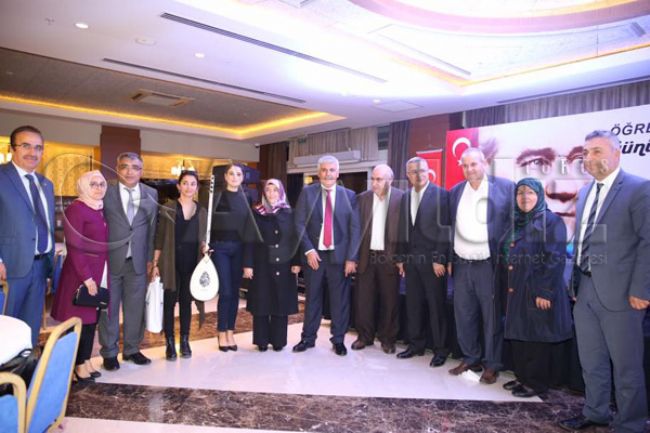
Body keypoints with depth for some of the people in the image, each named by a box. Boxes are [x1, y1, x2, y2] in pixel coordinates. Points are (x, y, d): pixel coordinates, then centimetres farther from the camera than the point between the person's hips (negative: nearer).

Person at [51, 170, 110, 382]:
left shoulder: (101, 209, 10)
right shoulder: (75, 209, -12)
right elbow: (74, 247, -17)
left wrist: (101, 274, 7)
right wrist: (86, 277, -19)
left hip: (100, 273, 7)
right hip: (81, 274, -7)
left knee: (93, 319, 13)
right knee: (81, 320, 3)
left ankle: (86, 360, 25)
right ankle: (78, 364, 16)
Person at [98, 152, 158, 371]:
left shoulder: (151, 194, 5)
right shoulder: (105, 192, -2)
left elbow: (153, 228, 7)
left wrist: (150, 257, 4)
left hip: (138, 261, 2)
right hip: (110, 260, -2)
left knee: (135, 308, 11)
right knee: (109, 308, 9)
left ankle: (132, 349, 28)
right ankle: (109, 352, 25)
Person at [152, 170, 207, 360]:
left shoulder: (202, 211, 7)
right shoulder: (167, 207, -1)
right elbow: (159, 238, -1)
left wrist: (204, 246, -9)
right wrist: (155, 263, -5)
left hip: (192, 262, 2)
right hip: (171, 262, -2)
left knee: (186, 302, 10)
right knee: (169, 302, 4)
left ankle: (185, 341, 21)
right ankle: (170, 343, 14)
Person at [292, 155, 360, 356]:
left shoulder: (349, 195, 3)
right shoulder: (307, 192, 4)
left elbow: (354, 228, 0)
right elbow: (300, 224, 0)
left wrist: (351, 257, -6)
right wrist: (308, 250, -9)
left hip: (339, 255, 0)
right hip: (314, 254, 0)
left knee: (340, 299, 6)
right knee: (312, 298, 10)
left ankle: (338, 339, 22)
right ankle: (308, 337, 25)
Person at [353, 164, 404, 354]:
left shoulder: (402, 198, -4)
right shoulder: (362, 198, 3)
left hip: (389, 257, -2)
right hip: (366, 256, 2)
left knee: (389, 300, 7)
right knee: (363, 298, 8)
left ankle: (387, 339, 23)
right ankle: (364, 336, 24)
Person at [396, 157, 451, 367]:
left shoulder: (440, 194, -6)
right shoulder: (405, 197, 11)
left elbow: (444, 229, -10)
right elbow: (403, 229, 12)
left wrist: (440, 259, -14)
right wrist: (401, 258, 9)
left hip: (432, 260, -5)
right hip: (411, 260, 5)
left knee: (436, 305, 4)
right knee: (413, 304, 12)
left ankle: (440, 349, 17)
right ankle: (416, 344, 25)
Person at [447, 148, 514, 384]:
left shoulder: (505, 186, -4)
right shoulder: (455, 191, 9)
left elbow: (514, 223, -4)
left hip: (489, 264, -4)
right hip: (461, 265, 5)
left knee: (492, 317, 6)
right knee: (464, 315, 13)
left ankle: (492, 365, 21)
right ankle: (470, 358, 29)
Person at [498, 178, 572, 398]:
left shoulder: (551, 221, -9)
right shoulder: (517, 223, 13)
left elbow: (556, 259, -15)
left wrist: (545, 292, -19)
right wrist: (506, 287, 13)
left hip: (538, 292, -7)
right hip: (516, 291, 7)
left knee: (537, 339, 4)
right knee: (518, 336, 13)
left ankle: (536, 383, 18)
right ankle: (522, 377, 27)